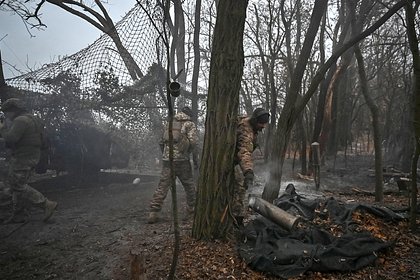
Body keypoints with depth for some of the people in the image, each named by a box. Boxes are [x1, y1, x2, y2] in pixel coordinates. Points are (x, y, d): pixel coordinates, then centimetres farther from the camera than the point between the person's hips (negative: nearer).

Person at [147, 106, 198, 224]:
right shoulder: (190, 124, 3)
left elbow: (162, 142, 17)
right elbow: (193, 141, -10)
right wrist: (189, 153, 7)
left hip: (166, 160, 4)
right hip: (181, 160, -4)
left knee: (162, 186, 5)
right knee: (189, 185, 13)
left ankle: (153, 213, 0)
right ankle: (191, 210, 23)